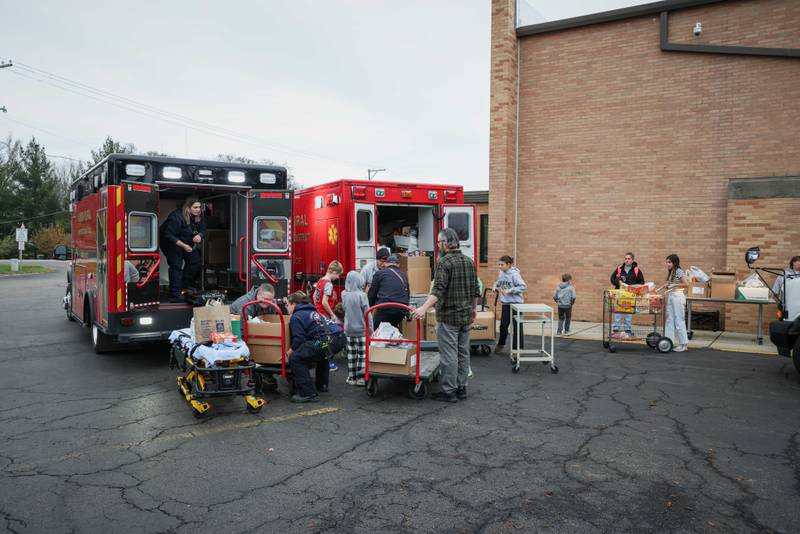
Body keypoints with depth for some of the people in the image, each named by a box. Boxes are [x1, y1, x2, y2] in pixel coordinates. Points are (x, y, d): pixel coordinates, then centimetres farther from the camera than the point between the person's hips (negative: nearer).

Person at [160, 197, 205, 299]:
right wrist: (183, 245, -37)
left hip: (187, 243, 7)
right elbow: (168, 235, -31)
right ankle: (175, 294, -10)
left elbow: (203, 230, 0)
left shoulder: (198, 217, -9)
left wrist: (199, 236, -26)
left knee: (195, 261, 1)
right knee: (176, 265, -14)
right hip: (171, 243, -7)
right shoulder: (177, 217, -31)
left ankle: (185, 286, 18)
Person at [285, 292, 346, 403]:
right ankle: (321, 385, 44)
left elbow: (298, 340, -6)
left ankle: (308, 394, -7)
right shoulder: (312, 311, 30)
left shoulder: (296, 316, 4)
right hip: (340, 338, 10)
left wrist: (288, 353, 8)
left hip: (327, 341, -10)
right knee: (321, 354, 40)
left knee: (295, 359, -4)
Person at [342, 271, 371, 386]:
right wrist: (371, 328, -5)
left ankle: (351, 378, 16)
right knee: (362, 354, 4)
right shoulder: (361, 295, -16)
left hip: (348, 329, 5)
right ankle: (361, 378, 5)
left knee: (351, 354, 12)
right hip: (361, 329, -5)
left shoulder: (344, 294, -1)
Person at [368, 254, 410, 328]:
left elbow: (372, 293, 10)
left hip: (385, 309, -5)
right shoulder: (404, 276, 23)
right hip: (401, 310, 5)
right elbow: (407, 294, 31)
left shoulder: (380, 273, 8)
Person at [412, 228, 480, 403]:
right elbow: (476, 290, 14)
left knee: (449, 354, -2)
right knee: (463, 352, 13)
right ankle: (461, 388, 21)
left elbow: (438, 290, -24)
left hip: (448, 316, -8)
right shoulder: (469, 261, 10)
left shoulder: (444, 262, -13)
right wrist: (473, 309, 25)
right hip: (466, 316, 8)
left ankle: (449, 391, 3)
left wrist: (424, 308, -29)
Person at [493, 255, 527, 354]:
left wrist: (509, 291, -21)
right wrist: (495, 287, -1)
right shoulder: (500, 273, 4)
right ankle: (501, 344, 32)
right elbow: (497, 283, 21)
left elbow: (523, 286, -18)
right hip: (505, 303, 6)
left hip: (515, 303, -6)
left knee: (517, 326, 1)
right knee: (503, 325, 14)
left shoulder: (514, 274, -15)